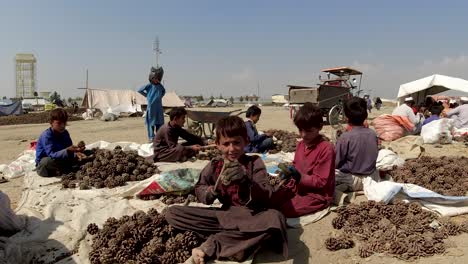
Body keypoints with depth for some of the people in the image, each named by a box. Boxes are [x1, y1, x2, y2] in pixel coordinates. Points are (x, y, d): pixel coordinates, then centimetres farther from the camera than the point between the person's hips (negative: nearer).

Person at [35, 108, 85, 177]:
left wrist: (76, 153, -28)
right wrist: (68, 150, -50)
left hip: (59, 160, 7)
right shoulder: (46, 135, -23)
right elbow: (52, 155, -34)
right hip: (43, 165, -6)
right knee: (49, 161, -38)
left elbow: (70, 149, -4)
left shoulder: (65, 133, -2)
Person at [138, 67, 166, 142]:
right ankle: (151, 137, 7)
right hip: (151, 107, -3)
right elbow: (139, 90, 0)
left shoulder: (160, 86, 5)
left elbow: (164, 91, 25)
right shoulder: (149, 85, -4)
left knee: (159, 122, 7)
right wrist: (146, 95, 3)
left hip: (158, 108, 3)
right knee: (151, 122, 0)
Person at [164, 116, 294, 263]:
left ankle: (211, 247, -26)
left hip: (251, 216, -2)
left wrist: (247, 181, -31)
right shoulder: (213, 167, 2)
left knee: (275, 218, -37)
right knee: (172, 213, -12)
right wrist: (215, 188, -21)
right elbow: (200, 194, 1)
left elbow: (267, 197, -13)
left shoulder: (255, 163, -5)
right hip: (224, 215, 3)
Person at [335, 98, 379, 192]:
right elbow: (375, 157, 9)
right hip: (372, 179, 5)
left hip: (354, 181, -5)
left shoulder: (345, 137, -18)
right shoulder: (373, 134, -3)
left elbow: (336, 162, -12)